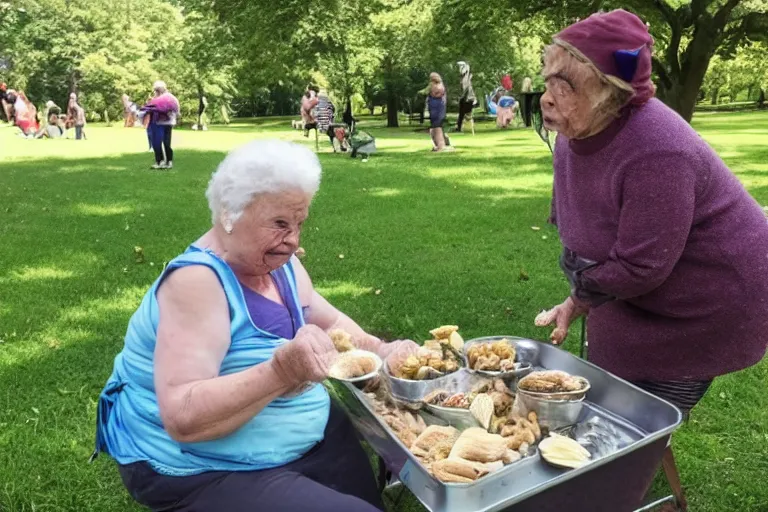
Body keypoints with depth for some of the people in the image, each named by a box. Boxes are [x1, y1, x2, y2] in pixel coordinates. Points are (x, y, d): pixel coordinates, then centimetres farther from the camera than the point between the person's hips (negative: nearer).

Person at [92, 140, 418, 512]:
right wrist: (281, 371, -42)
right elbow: (184, 418, -31)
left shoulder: (279, 264, 2)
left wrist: (379, 352, -1)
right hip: (205, 474, -8)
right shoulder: (196, 280, -24)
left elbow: (331, 322, 17)